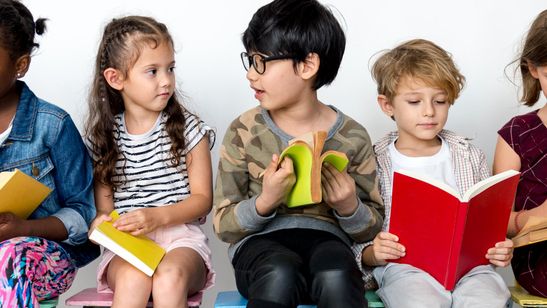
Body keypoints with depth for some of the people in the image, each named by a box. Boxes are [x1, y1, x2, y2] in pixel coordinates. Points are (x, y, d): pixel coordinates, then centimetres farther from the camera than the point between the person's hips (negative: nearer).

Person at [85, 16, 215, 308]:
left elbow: (203, 198, 2)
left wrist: (158, 216, -14)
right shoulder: (103, 136, 8)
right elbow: (104, 204, 12)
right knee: (133, 278, -33)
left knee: (169, 277, -34)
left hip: (179, 234, -1)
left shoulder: (188, 127, 3)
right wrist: (102, 222, -13)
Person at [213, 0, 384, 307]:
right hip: (260, 242, 0)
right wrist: (265, 202, -18)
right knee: (279, 275, -36)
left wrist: (349, 207, -12)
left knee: (336, 277, -37)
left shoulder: (352, 137, 1)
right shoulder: (245, 131, 0)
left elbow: (372, 228, 11)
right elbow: (224, 224, 2)